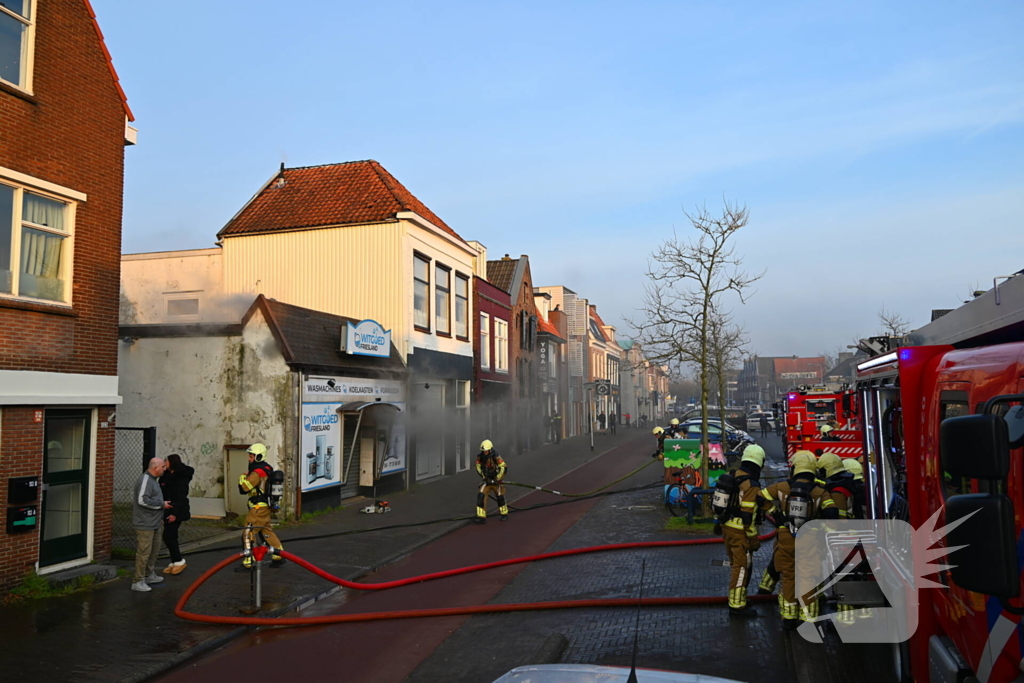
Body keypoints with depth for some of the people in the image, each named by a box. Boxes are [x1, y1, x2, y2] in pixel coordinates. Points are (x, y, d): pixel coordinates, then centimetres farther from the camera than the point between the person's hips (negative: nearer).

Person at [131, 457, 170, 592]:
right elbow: (142, 500, -26)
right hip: (145, 524, -10)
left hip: (153, 523, 10)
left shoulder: (153, 479, 15)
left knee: (155, 549, 18)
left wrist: (160, 515, 18)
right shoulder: (145, 480, -18)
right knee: (144, 552, -5)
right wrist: (162, 505, -17)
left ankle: (149, 575, 31)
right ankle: (138, 582, 2)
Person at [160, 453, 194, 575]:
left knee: (168, 537, -8)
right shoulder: (167, 475, 9)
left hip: (176, 511, -8)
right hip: (167, 510, 8)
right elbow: (163, 493, 12)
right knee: (171, 537, 12)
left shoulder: (181, 477, -15)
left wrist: (175, 513, -22)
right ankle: (174, 562, 20)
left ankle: (179, 561, 5)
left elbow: (181, 497, -19)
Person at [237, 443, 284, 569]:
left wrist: (242, 478, -5)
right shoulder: (267, 468, 12)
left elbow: (245, 487, -24)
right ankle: (278, 556, 22)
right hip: (265, 506, 10)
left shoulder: (258, 472, -19)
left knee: (249, 533, -4)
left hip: (259, 508, -10)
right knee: (267, 531, 17)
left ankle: (249, 562, 0)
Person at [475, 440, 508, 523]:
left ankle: (504, 515, 29)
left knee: (500, 497, 5)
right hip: (487, 480, 4)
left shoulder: (496, 457, -22)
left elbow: (503, 468, -21)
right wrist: (484, 477, -6)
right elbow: (478, 467, 5)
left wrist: (497, 479, -20)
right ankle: (481, 517, -9)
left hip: (496, 480, -4)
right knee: (481, 496, -12)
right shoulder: (480, 456, -7)